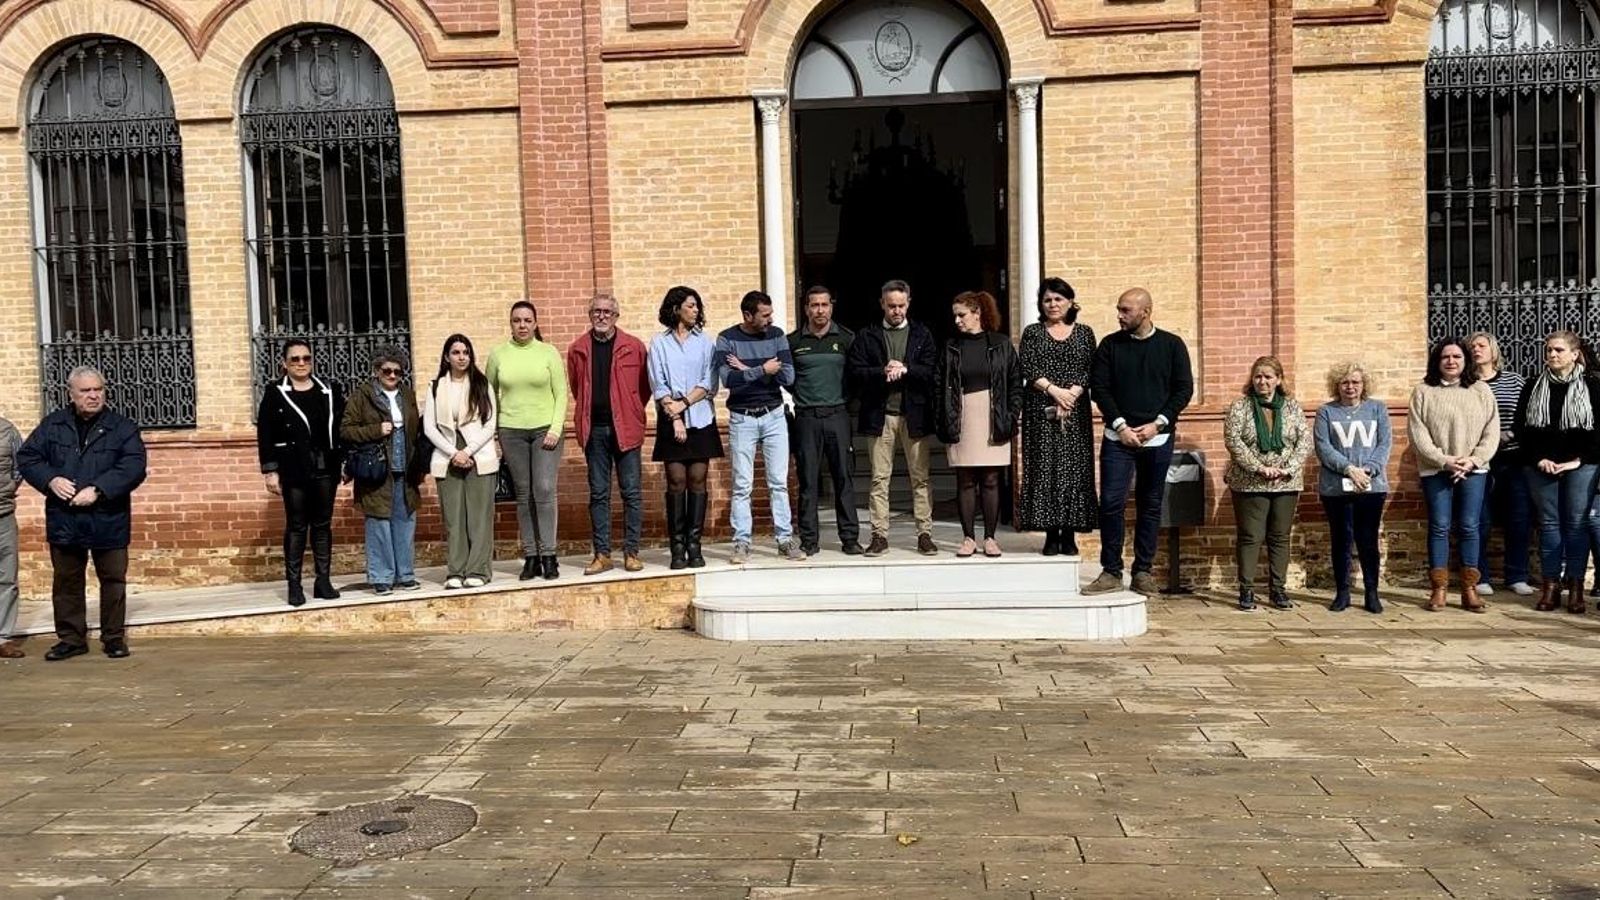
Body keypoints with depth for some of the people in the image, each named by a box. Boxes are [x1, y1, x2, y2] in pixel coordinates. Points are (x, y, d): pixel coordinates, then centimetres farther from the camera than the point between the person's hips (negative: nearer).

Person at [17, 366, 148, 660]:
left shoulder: (122, 427, -3)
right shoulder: (53, 425, 6)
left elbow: (134, 467, -14)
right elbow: (26, 457, 6)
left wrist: (98, 490, -23)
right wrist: (50, 479, -13)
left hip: (108, 520, -2)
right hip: (64, 520, 3)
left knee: (113, 580, 6)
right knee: (66, 581, 11)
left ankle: (114, 637, 17)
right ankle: (71, 638, 22)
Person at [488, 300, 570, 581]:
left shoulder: (548, 353, 3)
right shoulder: (498, 355, 6)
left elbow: (561, 394, 2)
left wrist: (555, 429, -8)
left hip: (545, 429, -1)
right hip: (511, 432, 2)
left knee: (544, 491, -10)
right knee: (524, 495, 4)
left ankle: (548, 556, -5)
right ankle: (530, 557, 9)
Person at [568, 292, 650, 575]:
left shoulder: (634, 347, 1)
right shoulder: (578, 350, 6)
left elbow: (644, 387, 7)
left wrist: (630, 414, 7)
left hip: (625, 428, -2)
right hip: (594, 430, 2)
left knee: (632, 492, 1)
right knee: (598, 494, 5)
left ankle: (631, 552, 8)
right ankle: (602, 554, 11)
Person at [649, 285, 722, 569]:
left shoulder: (705, 341, 9)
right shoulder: (659, 343, 6)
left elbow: (709, 383, 1)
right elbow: (658, 385, 0)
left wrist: (684, 403, -10)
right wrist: (675, 417, -9)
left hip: (700, 419, 1)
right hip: (671, 421, -1)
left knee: (697, 482, 0)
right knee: (676, 482, -3)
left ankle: (694, 546, 4)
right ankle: (677, 548, 0)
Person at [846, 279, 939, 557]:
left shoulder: (922, 334, 8)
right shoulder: (866, 336, 7)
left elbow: (932, 372, -3)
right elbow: (855, 372, -3)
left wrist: (905, 370, -15)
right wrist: (883, 372, -16)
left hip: (914, 415, 0)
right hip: (880, 416, 0)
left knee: (920, 478, 3)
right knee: (880, 478, 3)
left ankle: (925, 534, 8)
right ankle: (879, 535, 8)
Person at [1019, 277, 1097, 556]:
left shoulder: (1084, 332, 10)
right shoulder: (1032, 332, 8)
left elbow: (1090, 370, 1)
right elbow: (1027, 369, -3)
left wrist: (1072, 394, -14)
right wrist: (1055, 391, -14)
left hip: (1076, 411, 0)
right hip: (1041, 411, 0)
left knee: (1074, 469, -2)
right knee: (1044, 469, -3)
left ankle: (1070, 535, 3)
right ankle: (1051, 535, 2)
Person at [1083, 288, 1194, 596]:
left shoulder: (1172, 345, 3)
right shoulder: (1109, 345, 4)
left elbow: (1184, 389, 1)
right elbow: (1099, 388, 0)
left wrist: (1157, 424, -10)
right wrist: (1121, 425, -10)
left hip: (1158, 439, 0)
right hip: (1118, 438, 0)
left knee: (1150, 506, 6)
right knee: (1111, 503, -7)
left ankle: (1143, 571, 15)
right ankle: (1111, 571, 1)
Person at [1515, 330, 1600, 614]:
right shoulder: (1532, 388, 7)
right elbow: (1520, 427, 5)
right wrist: (1538, 459, -5)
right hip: (1542, 466, 2)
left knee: (1577, 523, -1)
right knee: (1549, 523, 4)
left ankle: (1575, 586, 4)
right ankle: (1551, 585, 8)